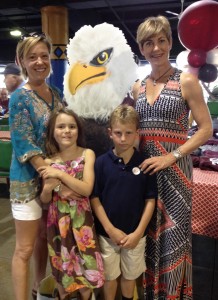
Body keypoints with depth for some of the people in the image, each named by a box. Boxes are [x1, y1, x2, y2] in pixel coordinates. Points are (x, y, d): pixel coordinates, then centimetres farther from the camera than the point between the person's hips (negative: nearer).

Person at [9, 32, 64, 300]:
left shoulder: (55, 94, 7)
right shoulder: (20, 97, -12)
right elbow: (26, 146, -18)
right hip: (29, 179, -7)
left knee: (45, 237, 20)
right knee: (25, 248, 3)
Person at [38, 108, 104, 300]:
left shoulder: (87, 154, -8)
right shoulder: (49, 160, -2)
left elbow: (87, 189, -17)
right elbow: (45, 200, 3)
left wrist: (60, 174, -20)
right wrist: (47, 189, -19)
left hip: (81, 219, -2)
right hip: (58, 220, 2)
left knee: (85, 264, 8)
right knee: (61, 265, 16)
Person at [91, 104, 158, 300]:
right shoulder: (101, 162, -11)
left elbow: (150, 200, -6)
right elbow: (94, 198, -8)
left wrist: (138, 232, -10)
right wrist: (110, 229, -12)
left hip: (135, 234, 1)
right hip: (107, 232, -1)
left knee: (130, 274, 21)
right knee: (110, 276, 17)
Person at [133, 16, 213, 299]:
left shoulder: (186, 81, -5)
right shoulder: (138, 87, 10)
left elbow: (206, 129, -7)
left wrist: (171, 156, -16)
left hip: (173, 168, -4)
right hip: (144, 166, 5)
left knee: (172, 231, 5)